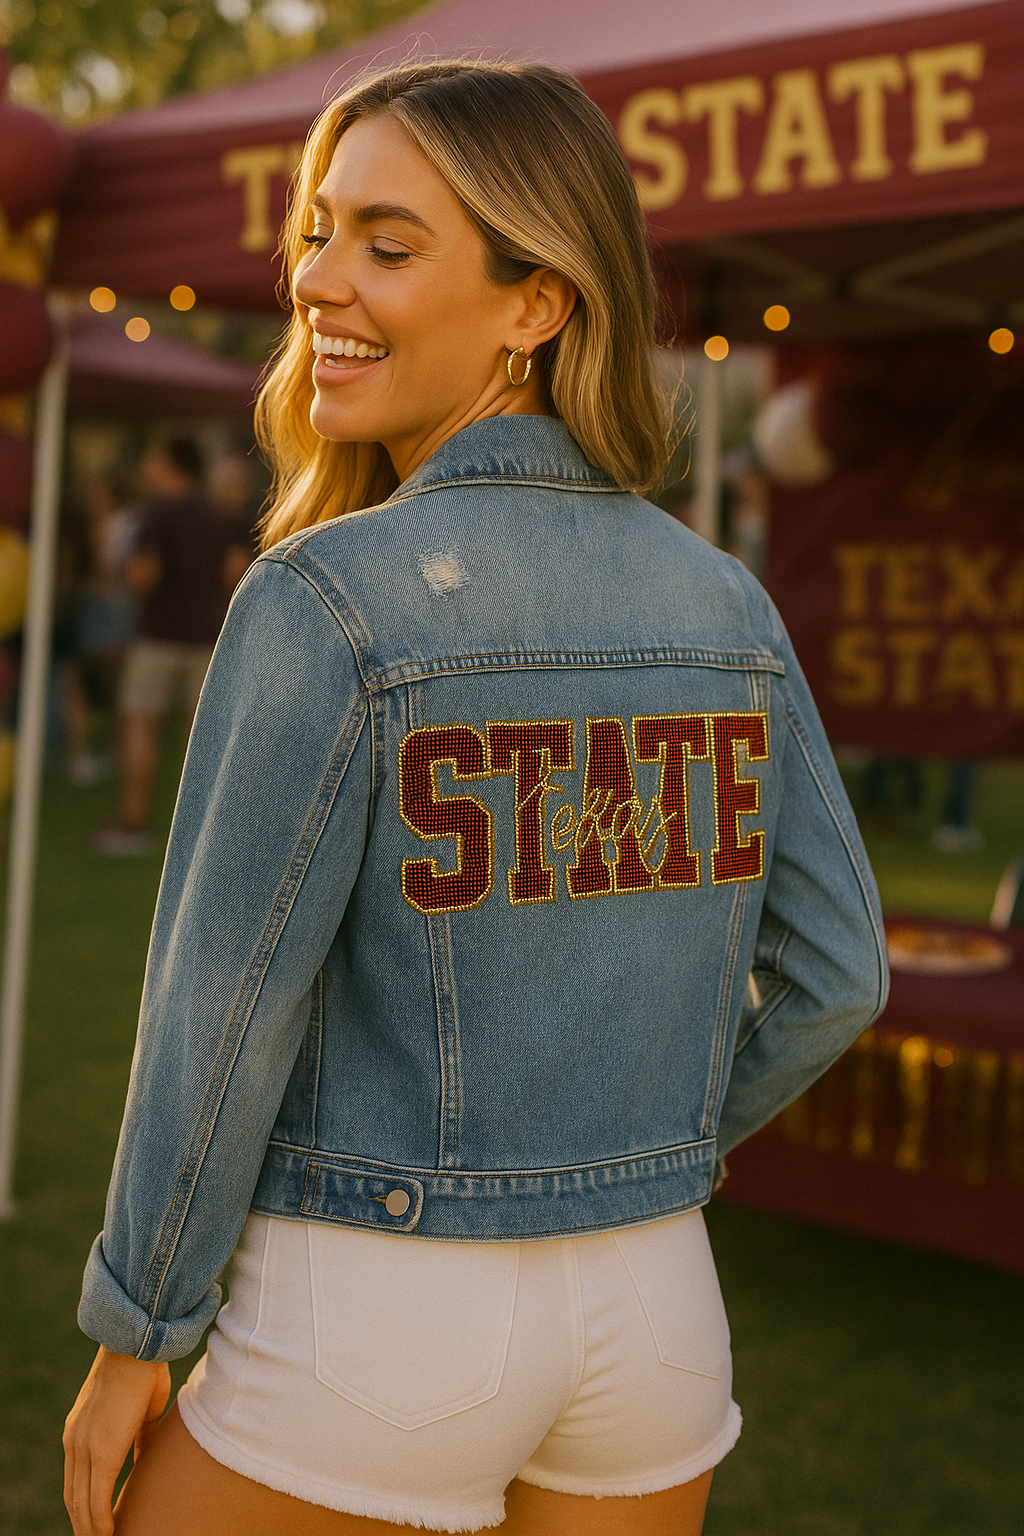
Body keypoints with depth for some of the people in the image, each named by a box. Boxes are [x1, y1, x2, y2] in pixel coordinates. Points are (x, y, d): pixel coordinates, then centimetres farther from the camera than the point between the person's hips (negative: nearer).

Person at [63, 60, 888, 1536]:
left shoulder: (328, 600, -19)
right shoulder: (729, 608, -2)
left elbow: (223, 1018, -17)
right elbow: (832, 973, 3)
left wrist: (129, 1336, -3)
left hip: (369, 1321, -5)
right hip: (650, 1305, 5)